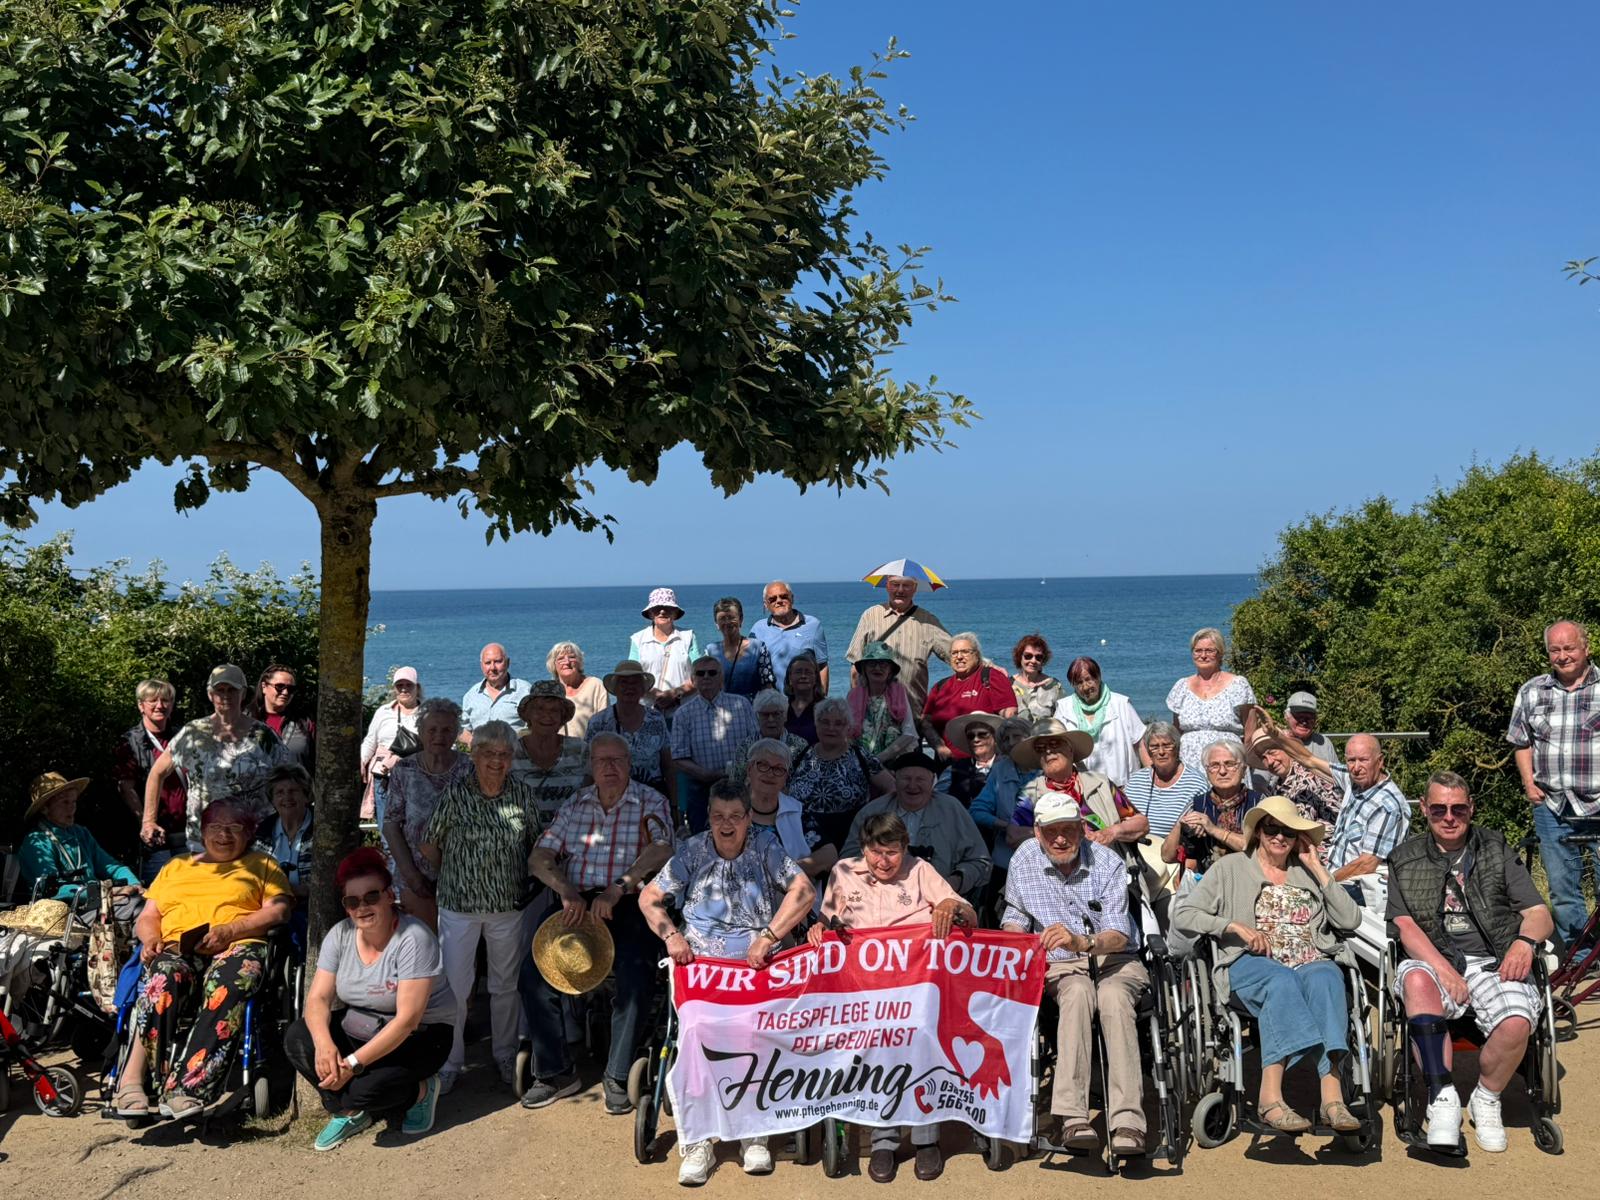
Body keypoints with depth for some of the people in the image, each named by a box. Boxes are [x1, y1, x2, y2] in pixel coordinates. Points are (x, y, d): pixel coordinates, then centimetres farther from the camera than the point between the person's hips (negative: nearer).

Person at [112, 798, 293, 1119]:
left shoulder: (262, 866, 24)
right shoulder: (175, 867, 33)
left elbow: (278, 910, 8)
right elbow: (147, 918, 25)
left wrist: (229, 930, -8)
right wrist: (151, 939, 0)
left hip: (237, 947, -2)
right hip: (177, 950, 2)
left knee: (226, 988, -39)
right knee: (165, 976, -37)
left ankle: (183, 1089, -48)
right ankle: (131, 1079, -43)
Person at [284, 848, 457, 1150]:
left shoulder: (414, 938, -23)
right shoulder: (340, 935, -5)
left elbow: (407, 1020, -26)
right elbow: (318, 998, -8)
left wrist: (354, 1063, -31)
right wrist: (324, 1043, -29)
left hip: (419, 1037, -6)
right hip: (358, 1030, 6)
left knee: (363, 1089, -30)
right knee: (296, 1038, -15)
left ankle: (420, 1090, 3)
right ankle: (351, 1112, 1)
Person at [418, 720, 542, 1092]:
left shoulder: (523, 794, -2)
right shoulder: (454, 795, -10)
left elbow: (535, 845, 11)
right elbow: (429, 846, 1)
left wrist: (524, 881, 6)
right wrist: (454, 877, 9)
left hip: (510, 906, 3)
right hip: (459, 907, -2)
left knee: (507, 984, 14)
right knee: (454, 987, 2)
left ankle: (505, 1054, 32)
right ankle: (449, 1063, 18)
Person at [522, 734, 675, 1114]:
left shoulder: (651, 803, 3)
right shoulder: (575, 806, 13)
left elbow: (660, 850, -14)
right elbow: (542, 857, 7)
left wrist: (618, 889, -26)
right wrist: (567, 892, -13)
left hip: (631, 904, -3)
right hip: (579, 903, 4)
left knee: (636, 978, -28)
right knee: (533, 970, -14)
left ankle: (617, 1077, -11)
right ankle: (554, 1071, 1)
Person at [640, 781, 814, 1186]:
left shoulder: (766, 851, 7)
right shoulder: (691, 852, 10)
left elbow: (804, 891, -2)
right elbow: (649, 898, 13)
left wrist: (769, 936, -11)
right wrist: (671, 935, -3)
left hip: (756, 966, 0)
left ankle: (753, 1133, -7)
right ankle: (697, 1139, -15)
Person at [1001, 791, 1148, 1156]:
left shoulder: (1107, 862, -7)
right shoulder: (1024, 859, 0)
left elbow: (1119, 935, -15)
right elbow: (1015, 919, 13)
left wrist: (1082, 942, -36)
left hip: (1114, 959, -1)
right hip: (1061, 965, 1)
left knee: (1113, 995, -35)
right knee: (1078, 991, -35)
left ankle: (1127, 1122, -43)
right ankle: (1073, 1117, -44)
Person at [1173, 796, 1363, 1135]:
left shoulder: (1308, 873, 27)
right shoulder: (1231, 868, 18)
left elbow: (1350, 920, 13)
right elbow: (1182, 915, 7)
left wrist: (1318, 869, 11)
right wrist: (1235, 925, -6)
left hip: (1312, 963, 2)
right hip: (1250, 965, -2)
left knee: (1325, 977, -35)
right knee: (1281, 980, -37)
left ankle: (1332, 1097, -47)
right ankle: (1271, 1097, -47)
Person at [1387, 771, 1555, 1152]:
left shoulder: (1496, 849, 17)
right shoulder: (1403, 859, 14)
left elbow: (1539, 913, 11)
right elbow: (1404, 925, 1)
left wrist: (1526, 941, -13)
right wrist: (1445, 970, -15)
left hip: (1494, 963, 1)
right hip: (1431, 960, 0)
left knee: (1516, 1024, -32)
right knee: (1417, 980, -37)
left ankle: (1485, 1100, 0)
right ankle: (1443, 1100, -28)